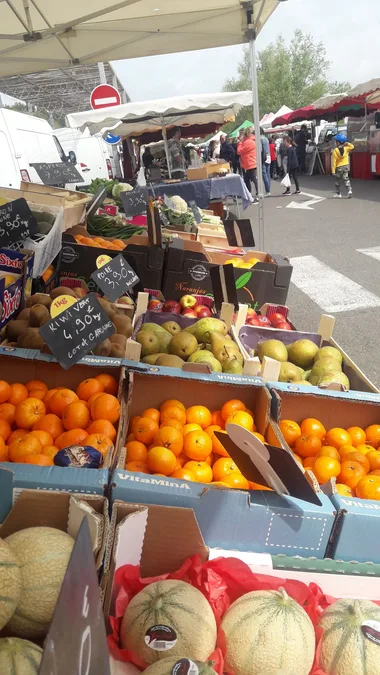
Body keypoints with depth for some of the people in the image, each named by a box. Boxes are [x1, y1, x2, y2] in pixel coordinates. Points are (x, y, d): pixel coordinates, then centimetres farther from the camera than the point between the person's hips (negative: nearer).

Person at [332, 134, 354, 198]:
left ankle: (338, 193, 17)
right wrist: (347, 143, 6)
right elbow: (352, 147, 15)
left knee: (337, 180, 12)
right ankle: (349, 191, -11)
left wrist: (333, 170, -11)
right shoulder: (346, 148, -5)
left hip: (339, 167, -3)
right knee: (346, 179, 7)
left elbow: (334, 161, -14)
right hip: (346, 166, 3)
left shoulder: (335, 151, -14)